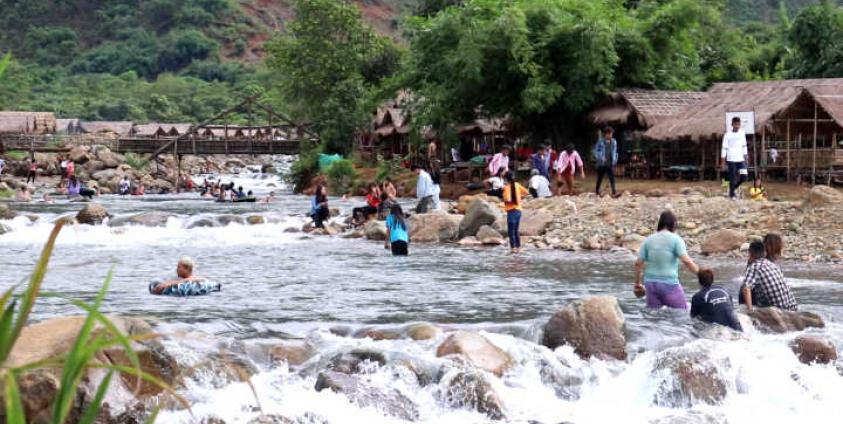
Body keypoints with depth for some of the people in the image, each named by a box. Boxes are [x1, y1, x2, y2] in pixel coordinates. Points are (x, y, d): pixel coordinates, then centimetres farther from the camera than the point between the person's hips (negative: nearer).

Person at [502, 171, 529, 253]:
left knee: (511, 231, -2)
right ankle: (518, 247, 18)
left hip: (511, 211, -7)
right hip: (518, 210, 7)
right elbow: (527, 192, 11)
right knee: (516, 230, 15)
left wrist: (503, 201, -4)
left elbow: (508, 200, -24)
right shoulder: (517, 185, 5)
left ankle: (513, 248, -4)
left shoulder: (507, 187, -14)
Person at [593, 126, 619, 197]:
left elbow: (615, 152, 15)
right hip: (602, 164, -2)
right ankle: (597, 191, 26)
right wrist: (600, 158, -14)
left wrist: (615, 160, 5)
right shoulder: (600, 141, -4)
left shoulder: (614, 142, 7)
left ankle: (614, 192, -16)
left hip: (610, 164, 2)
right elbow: (596, 151, -2)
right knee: (600, 178, 9)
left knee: (612, 178, -10)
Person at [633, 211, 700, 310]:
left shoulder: (648, 240, 6)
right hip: (669, 283, -5)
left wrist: (637, 283, 16)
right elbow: (686, 261, -17)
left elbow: (638, 263, 6)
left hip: (650, 283, 5)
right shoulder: (675, 239, -6)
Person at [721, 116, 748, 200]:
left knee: (743, 177, -6)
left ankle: (734, 188, 18)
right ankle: (731, 195, 10)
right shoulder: (727, 135, -4)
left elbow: (744, 146, 16)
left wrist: (746, 158, 12)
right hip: (731, 160, -4)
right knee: (733, 179, -3)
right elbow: (724, 148, -3)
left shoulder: (742, 133, 9)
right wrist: (723, 162, -7)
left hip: (741, 159, 4)